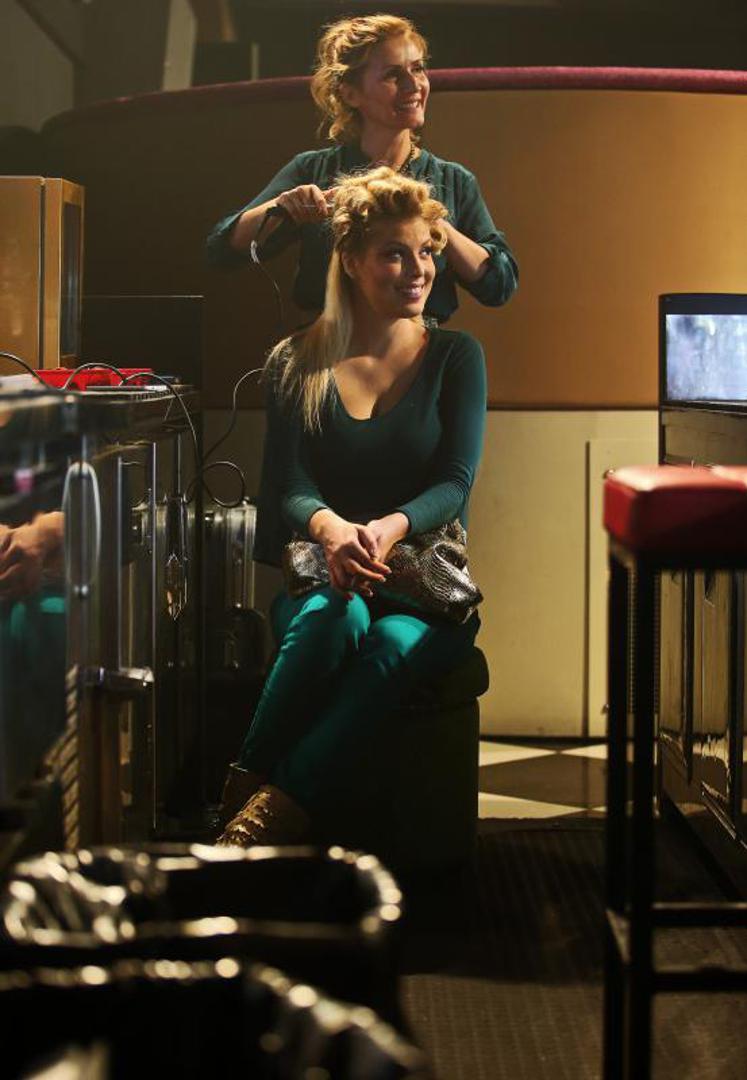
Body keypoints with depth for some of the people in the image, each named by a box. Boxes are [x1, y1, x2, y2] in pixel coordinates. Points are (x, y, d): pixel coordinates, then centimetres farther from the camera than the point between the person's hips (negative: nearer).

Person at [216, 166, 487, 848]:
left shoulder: (455, 357, 7)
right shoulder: (298, 364, 8)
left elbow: (455, 483, -4)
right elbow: (289, 488, -3)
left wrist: (391, 527, -28)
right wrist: (331, 528, -29)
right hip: (322, 577, 0)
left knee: (394, 646, -36)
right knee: (334, 618, -37)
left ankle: (264, 818, -43)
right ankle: (244, 798, -38)